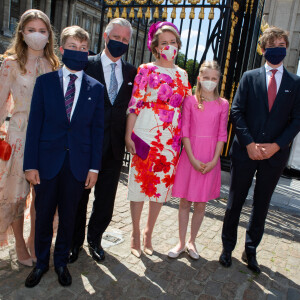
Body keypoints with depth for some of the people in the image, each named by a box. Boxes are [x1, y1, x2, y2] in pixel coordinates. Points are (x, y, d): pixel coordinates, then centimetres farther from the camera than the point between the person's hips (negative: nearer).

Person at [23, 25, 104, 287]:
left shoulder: (96, 88, 4)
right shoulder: (45, 81, 2)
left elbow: (98, 129, 2)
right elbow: (35, 124, -1)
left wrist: (94, 167, -2)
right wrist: (31, 164, -5)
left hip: (78, 163, 0)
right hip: (48, 160, 0)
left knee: (68, 216, 13)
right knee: (43, 216, 12)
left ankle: (61, 261, 34)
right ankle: (41, 263, 34)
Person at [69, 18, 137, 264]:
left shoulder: (132, 72, 7)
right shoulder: (87, 65, -3)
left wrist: (128, 136, -4)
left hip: (115, 145, 3)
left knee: (105, 198, 14)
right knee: (79, 195, 11)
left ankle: (95, 239, 34)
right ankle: (75, 241, 31)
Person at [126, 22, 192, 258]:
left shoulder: (182, 74, 13)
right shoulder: (146, 70, -1)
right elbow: (134, 104, -5)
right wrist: (129, 135, -11)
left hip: (171, 139, 4)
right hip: (146, 136, -4)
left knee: (163, 184, 9)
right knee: (140, 182, 3)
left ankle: (149, 233, 28)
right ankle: (136, 234, 22)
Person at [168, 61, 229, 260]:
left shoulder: (223, 105, 3)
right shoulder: (190, 101, 1)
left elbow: (222, 135, 2)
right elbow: (184, 132, -3)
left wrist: (214, 161, -8)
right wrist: (193, 159, -11)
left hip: (210, 160, 1)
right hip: (190, 157, -1)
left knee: (201, 204, 9)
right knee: (185, 202, 8)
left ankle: (192, 242, 28)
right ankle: (181, 243, 23)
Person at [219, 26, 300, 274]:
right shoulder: (249, 77, 4)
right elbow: (236, 112, -3)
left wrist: (277, 145, -11)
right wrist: (249, 144, -13)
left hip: (275, 154, 2)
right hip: (245, 151, -1)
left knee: (262, 205, 12)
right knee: (235, 202, 8)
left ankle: (251, 251, 28)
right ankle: (228, 247, 26)